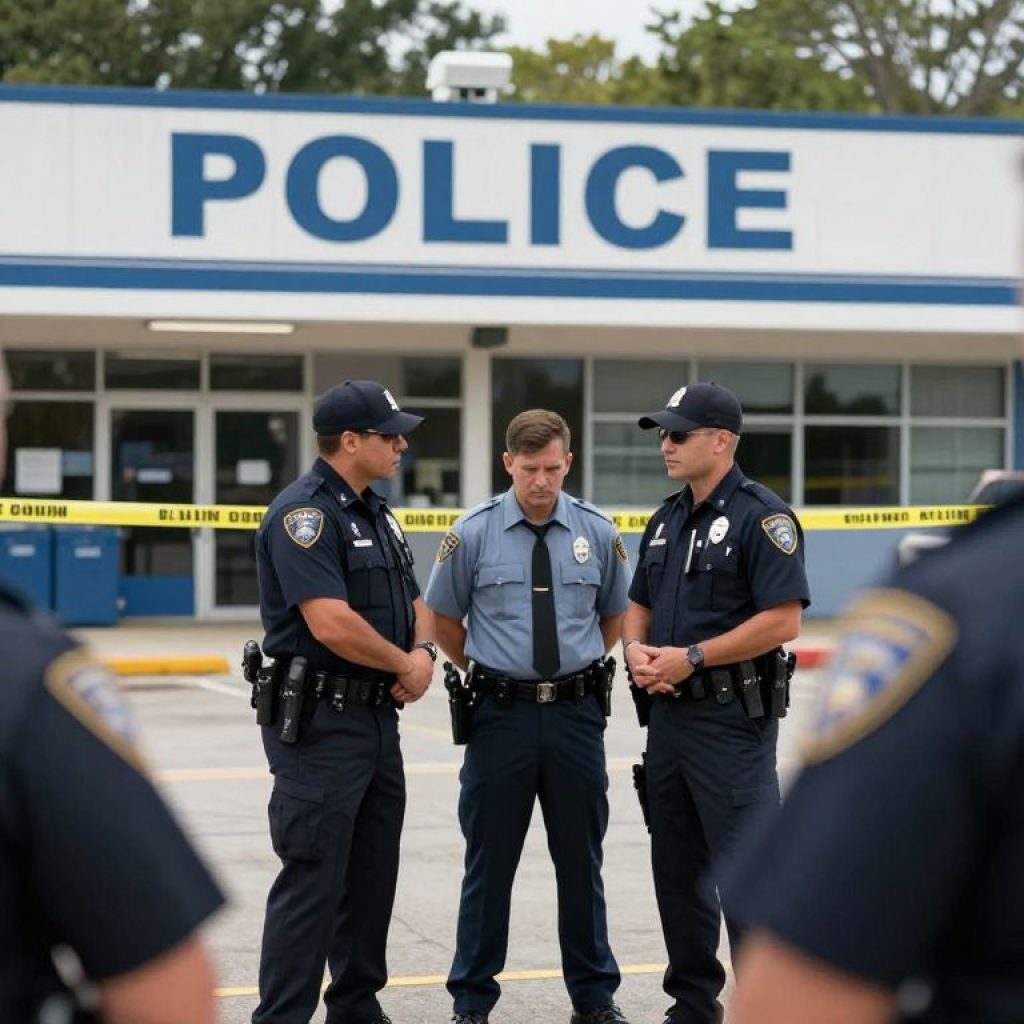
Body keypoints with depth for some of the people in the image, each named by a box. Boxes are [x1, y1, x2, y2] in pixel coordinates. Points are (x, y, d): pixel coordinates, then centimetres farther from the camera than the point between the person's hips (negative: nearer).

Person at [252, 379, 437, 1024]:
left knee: (373, 876, 14)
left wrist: (424, 652, -3)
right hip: (320, 722, -9)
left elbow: (414, 602, 19)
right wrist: (404, 663, -10)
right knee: (313, 880, -7)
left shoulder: (377, 513, 15)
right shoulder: (305, 512, -15)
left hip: (379, 717, 9)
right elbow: (331, 622, -24)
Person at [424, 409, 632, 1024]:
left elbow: (615, 616, 16)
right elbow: (444, 620, 9)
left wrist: (579, 667, 12)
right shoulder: (473, 534, -4)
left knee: (582, 861, 10)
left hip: (576, 714, 1)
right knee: (490, 863, 5)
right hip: (501, 713, -1)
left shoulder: (598, 533, 1)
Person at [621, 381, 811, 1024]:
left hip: (733, 718, -8)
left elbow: (783, 620, -18)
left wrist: (691, 657, -18)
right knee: (678, 868, 14)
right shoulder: (667, 519, 15)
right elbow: (639, 604, 22)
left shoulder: (761, 517, -10)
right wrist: (635, 647, -1)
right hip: (669, 713, 9)